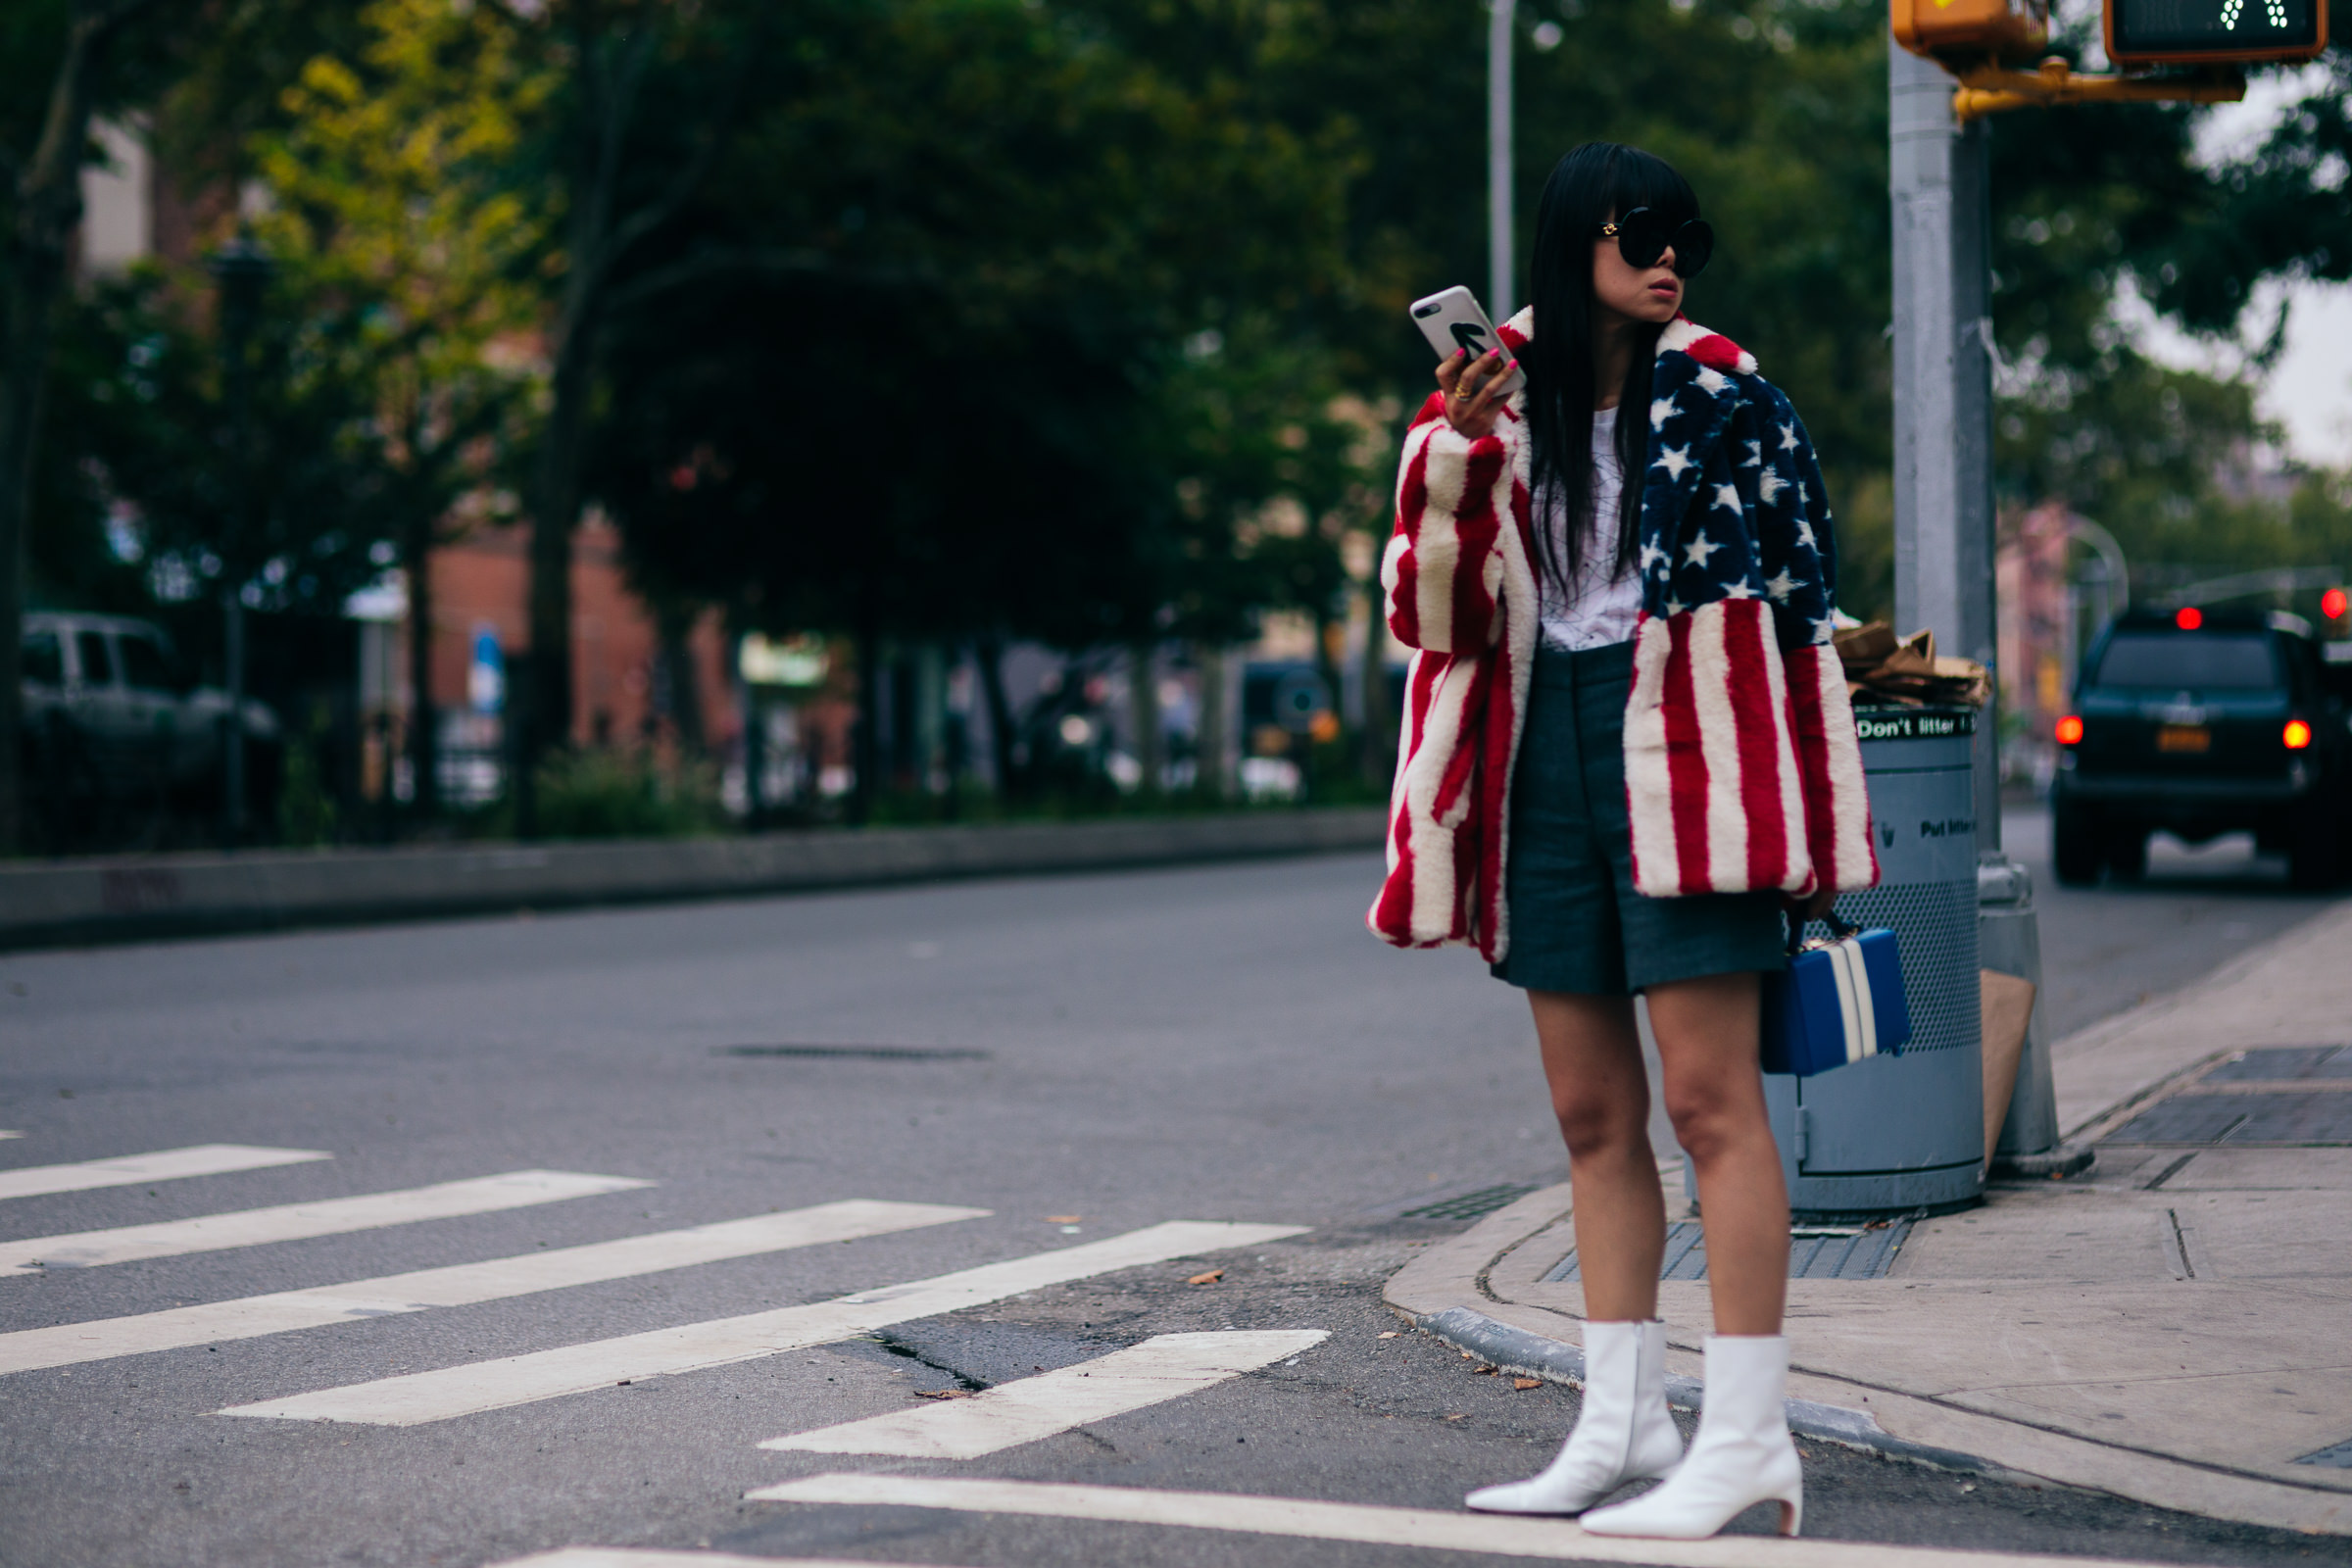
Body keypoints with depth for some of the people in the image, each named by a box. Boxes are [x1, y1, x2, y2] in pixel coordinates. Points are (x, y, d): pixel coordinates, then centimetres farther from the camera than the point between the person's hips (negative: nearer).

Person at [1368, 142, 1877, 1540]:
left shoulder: (1725, 395, -1)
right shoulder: (1495, 400, 8)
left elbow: (1801, 590, 3)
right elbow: (1433, 613, 4)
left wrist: (1791, 807, 0)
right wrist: (1453, 458, -12)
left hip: (1681, 749, -5)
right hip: (1544, 751, 5)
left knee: (1710, 1098, -10)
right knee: (1593, 1114, 8)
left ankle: (1748, 1433, -8)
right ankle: (1623, 1421, 15)